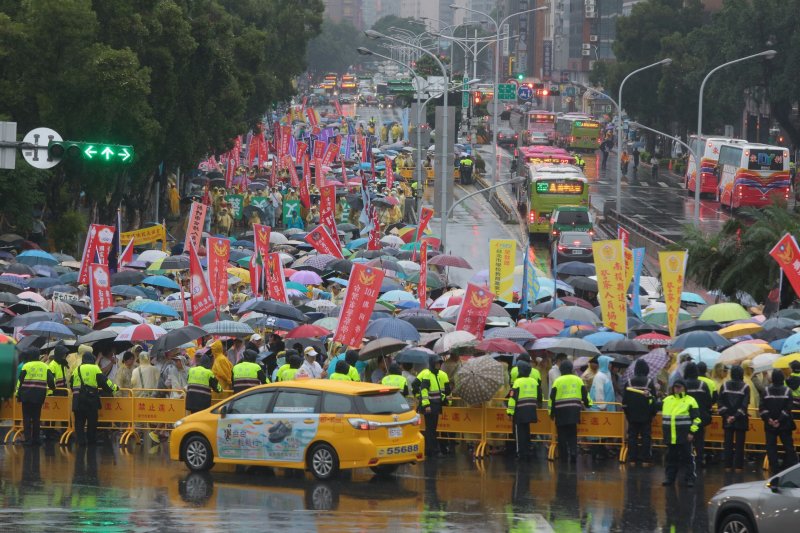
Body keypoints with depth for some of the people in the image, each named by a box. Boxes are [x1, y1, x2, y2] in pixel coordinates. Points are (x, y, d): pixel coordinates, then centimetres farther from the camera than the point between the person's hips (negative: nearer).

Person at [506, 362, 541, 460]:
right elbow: (539, 397, 16)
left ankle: (521, 453, -1)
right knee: (527, 432, 16)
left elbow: (513, 398, -14)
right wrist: (536, 405, 33)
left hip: (520, 412, -6)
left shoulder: (518, 382, -11)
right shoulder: (534, 382, 7)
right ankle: (527, 453, 18)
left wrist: (510, 412, -11)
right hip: (531, 411, 6)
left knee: (520, 433, 0)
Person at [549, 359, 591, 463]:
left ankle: (563, 456, 5)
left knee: (562, 435, 4)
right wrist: (588, 404, 27)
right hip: (574, 411, 2)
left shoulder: (557, 381, -3)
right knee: (572, 435, 8)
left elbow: (552, 397, -3)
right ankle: (573, 452, -11)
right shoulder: (578, 380, 5)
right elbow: (584, 393, 11)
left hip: (561, 411, -2)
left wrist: (551, 412, 3)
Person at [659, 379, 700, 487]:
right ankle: (669, 477, 18)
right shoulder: (667, 400, 13)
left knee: (687, 458, -2)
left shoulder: (690, 401, -2)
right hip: (670, 436, 4)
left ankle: (689, 479, 3)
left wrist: (692, 432, -11)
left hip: (684, 437, -4)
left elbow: (696, 418, -5)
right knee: (671, 458, 11)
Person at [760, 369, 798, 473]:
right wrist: (780, 420, -14)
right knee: (788, 445, 6)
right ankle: (792, 466, 2)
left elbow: (762, 408, -9)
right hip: (785, 425, 0)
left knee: (771, 446, 5)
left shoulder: (767, 391, -4)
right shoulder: (787, 391, -6)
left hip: (770, 425, 0)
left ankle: (774, 467, 1)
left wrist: (768, 418, -11)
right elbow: (788, 408, -12)